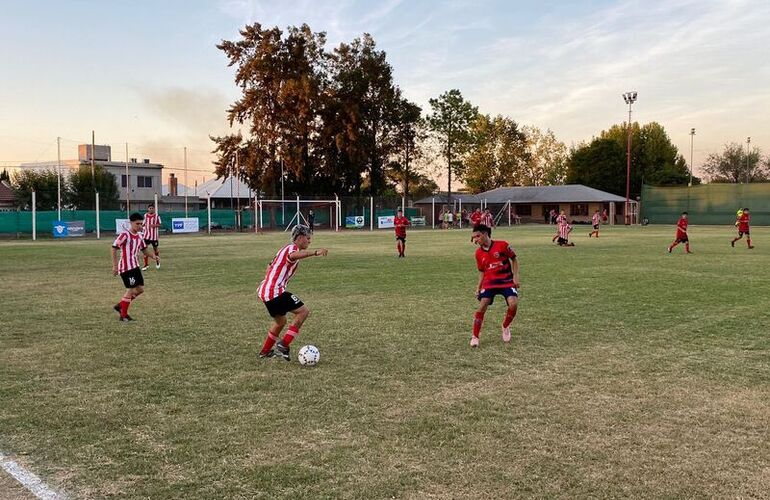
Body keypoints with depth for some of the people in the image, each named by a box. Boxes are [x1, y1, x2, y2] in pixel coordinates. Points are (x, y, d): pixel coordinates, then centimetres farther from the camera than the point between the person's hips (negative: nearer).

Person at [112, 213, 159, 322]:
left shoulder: (139, 237, 10)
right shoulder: (125, 235, -15)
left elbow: (145, 250, 18)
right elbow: (113, 249, -15)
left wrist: (153, 256, -3)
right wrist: (115, 266, -18)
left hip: (135, 266, 9)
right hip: (126, 267, -8)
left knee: (140, 289, 8)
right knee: (131, 290, -7)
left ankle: (120, 306, 23)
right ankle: (124, 316, 7)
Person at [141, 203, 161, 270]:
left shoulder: (157, 216, -6)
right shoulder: (145, 215, 4)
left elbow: (159, 224, -5)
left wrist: (154, 225, -22)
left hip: (154, 236, -2)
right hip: (146, 235, 2)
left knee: (155, 249, 10)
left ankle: (157, 262, 35)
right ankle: (145, 265, 2)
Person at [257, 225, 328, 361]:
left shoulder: (285, 249, 21)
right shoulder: (292, 247, -9)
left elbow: (269, 268, 29)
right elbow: (293, 255, -37)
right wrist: (315, 252, -49)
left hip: (264, 291, 10)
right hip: (275, 292, -10)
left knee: (280, 321, 25)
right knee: (303, 311, -9)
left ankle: (265, 351, 35)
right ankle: (283, 345, -11)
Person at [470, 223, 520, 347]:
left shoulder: (502, 245, -8)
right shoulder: (479, 253, 4)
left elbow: (514, 259, 3)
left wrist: (515, 276, -5)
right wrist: (478, 288, 5)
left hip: (507, 281, -2)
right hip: (489, 282, 2)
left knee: (513, 304, -20)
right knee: (482, 307, -15)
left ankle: (505, 327, 11)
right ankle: (475, 337, -2)